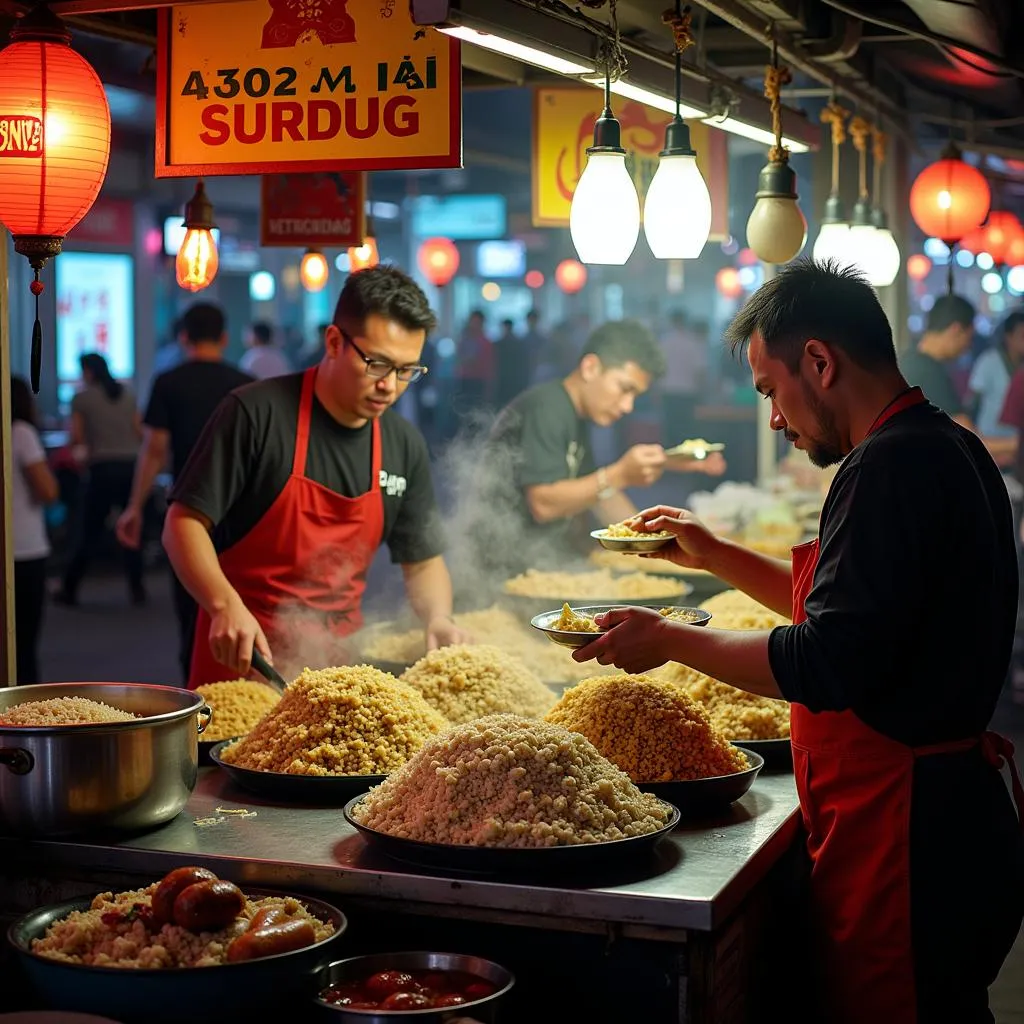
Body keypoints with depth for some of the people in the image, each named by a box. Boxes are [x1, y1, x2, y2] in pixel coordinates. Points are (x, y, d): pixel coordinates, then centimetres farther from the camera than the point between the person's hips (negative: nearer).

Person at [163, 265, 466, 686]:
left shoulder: (405, 445, 3)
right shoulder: (256, 413, -12)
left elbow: (422, 561, 12)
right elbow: (184, 522, -13)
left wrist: (438, 618, -9)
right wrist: (225, 604, -29)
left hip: (340, 659, 4)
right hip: (240, 657, -4)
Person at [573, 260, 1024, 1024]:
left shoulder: (893, 465, -20)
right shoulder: (944, 450, 13)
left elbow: (829, 665, -24)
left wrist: (670, 640, -12)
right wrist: (715, 555, 23)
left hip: (904, 835, -10)